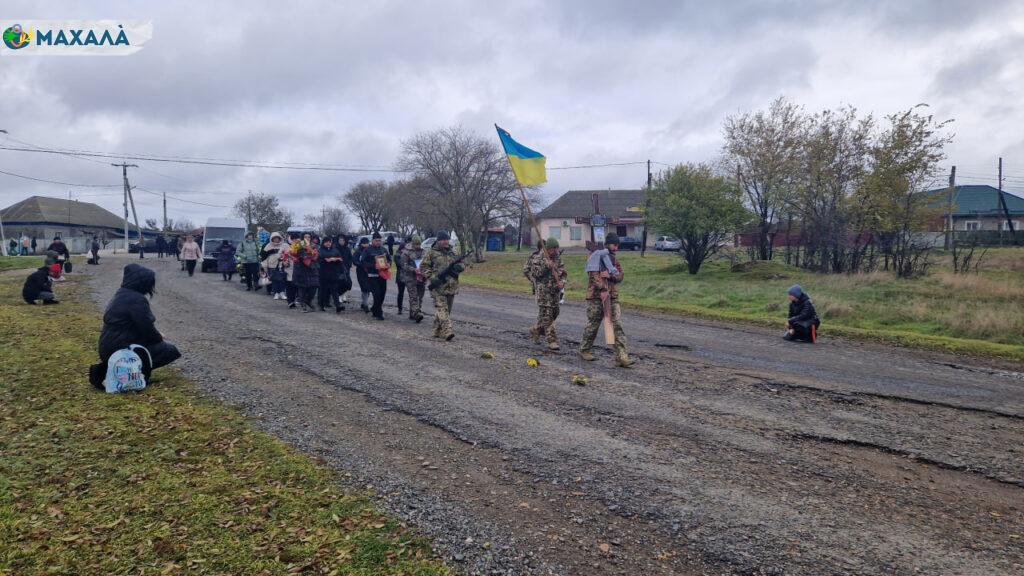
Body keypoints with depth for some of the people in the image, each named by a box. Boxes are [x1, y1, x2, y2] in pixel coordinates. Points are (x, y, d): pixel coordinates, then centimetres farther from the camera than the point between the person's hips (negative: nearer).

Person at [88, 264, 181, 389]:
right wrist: (160, 337, 2)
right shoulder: (137, 300, -20)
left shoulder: (122, 293, 9)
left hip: (108, 347, 9)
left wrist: (157, 335, 13)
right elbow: (147, 330, -18)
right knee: (170, 350, -2)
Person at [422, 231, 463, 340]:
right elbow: (423, 267, -1)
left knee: (447, 310, 9)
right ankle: (447, 331, -21)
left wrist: (459, 267, -7)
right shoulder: (431, 253, 0)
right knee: (441, 309, -13)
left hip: (451, 287, 6)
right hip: (438, 286, -6)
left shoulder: (452, 252, 15)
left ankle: (438, 331, 21)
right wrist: (432, 278, -14)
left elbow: (461, 265, 18)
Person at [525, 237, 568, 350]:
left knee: (554, 313, 12)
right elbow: (534, 273, -14)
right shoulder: (538, 258, -8)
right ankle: (551, 340, -7)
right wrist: (546, 266, -26)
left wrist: (562, 282, -6)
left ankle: (536, 330, 33)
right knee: (546, 314, -8)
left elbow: (563, 272, 13)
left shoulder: (558, 258, 10)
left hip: (555, 290, 7)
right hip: (543, 289, -7)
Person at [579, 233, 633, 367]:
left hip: (613, 297, 6)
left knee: (617, 326, -5)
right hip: (596, 297, -6)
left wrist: (610, 274, -15)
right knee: (593, 325, 4)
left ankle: (621, 357, -8)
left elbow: (620, 277, 5)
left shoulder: (614, 260, 17)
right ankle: (584, 350, 25)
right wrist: (602, 289, -26)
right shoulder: (595, 257, -4)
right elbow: (593, 275, -17)